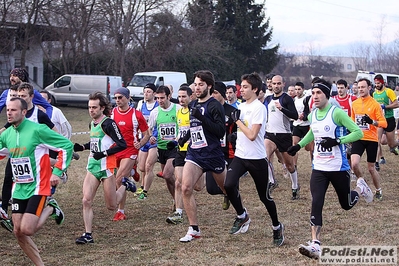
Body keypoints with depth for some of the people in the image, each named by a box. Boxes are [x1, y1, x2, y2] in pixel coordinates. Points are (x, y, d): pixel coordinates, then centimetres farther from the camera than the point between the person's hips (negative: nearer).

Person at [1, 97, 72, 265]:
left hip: (37, 187, -6)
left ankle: (50, 210, 13)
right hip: (18, 189, 6)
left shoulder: (37, 130, -16)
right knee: (18, 232, 3)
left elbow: (67, 145, -11)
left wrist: (57, 172, -13)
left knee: (26, 230, -15)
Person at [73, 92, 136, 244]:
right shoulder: (92, 123, 12)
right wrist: (82, 147, 13)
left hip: (107, 167, -7)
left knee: (111, 206, 4)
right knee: (86, 201, -7)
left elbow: (122, 145, -17)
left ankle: (125, 186, 31)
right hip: (93, 167, 7)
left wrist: (104, 153, -23)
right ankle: (88, 235, -2)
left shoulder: (108, 123, -14)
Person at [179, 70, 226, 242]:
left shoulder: (214, 106, -9)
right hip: (194, 154, 6)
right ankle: (194, 230, -8)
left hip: (213, 154, -6)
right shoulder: (194, 105, 14)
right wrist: (184, 138, 15)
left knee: (227, 188, 11)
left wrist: (202, 118, -24)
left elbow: (221, 131, -18)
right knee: (186, 188, -13)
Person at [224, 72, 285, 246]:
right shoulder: (241, 106, 11)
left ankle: (277, 227, 26)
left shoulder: (259, 108, -14)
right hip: (240, 156, 6)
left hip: (257, 159, -6)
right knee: (229, 185, -18)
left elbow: (252, 135, -22)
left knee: (264, 196, 5)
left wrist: (237, 120, -13)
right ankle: (242, 216, 5)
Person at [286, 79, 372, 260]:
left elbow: (358, 132, -17)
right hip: (318, 168, 4)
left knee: (346, 204, 13)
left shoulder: (337, 113, -15)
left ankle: (360, 188, 46)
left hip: (338, 168, -4)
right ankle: (315, 245, -16)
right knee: (316, 204, -12)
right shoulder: (312, 115, 5)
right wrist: (299, 145, 18)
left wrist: (337, 141, -27)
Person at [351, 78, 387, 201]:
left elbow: (384, 123, -10)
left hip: (371, 139, -3)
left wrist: (372, 121, -26)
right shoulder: (354, 104, 6)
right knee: (354, 163, -17)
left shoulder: (375, 104, -8)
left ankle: (378, 190, 25)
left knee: (371, 168, 4)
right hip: (358, 139, 3)